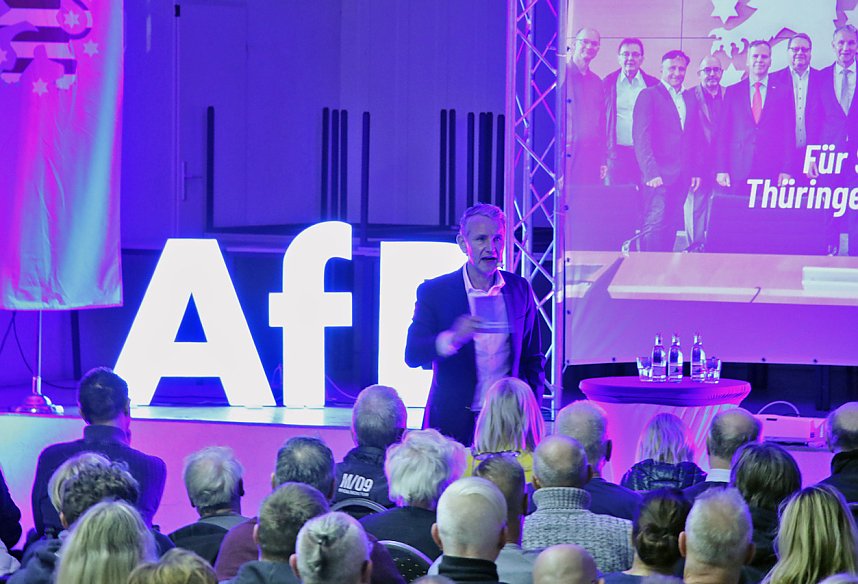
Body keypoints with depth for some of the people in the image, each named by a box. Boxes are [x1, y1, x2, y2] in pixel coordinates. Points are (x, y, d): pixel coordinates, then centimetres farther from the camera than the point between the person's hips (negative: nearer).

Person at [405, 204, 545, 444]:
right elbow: (412, 355, -10)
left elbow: (532, 359, 15)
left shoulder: (520, 289, 7)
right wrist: (452, 338, -27)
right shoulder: (434, 291, -2)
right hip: (452, 423, -2)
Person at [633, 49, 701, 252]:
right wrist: (651, 172, -16)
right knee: (655, 226, -13)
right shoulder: (648, 96, 0)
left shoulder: (689, 100, 20)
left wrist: (696, 171, 13)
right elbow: (641, 138, -7)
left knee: (671, 228, 3)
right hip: (659, 176, -6)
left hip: (682, 177, 6)